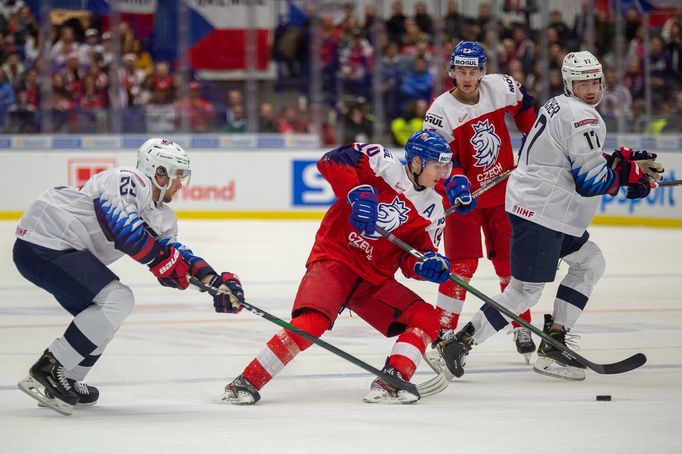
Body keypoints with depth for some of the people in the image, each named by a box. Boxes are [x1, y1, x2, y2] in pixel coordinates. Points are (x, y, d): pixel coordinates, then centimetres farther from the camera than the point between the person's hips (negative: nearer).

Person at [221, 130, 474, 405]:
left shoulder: (433, 210, 8)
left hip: (375, 279, 7)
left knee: (426, 319, -9)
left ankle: (389, 384, -14)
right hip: (335, 258, -7)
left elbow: (411, 261, 8)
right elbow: (331, 161, -19)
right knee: (312, 321, -29)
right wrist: (359, 192, -31)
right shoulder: (383, 164, -8)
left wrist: (427, 265, -14)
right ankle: (247, 382, -22)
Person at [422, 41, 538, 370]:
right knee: (462, 265, -13)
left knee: (510, 262, 8)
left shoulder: (501, 87, -8)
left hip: (503, 191, 4)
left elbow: (522, 105, 15)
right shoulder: (441, 111, -18)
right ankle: (443, 335, -6)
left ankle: (522, 330, 23)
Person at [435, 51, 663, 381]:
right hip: (540, 214, -11)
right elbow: (592, 181, -19)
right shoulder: (582, 118, -17)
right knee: (526, 290, -7)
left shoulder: (559, 106, 15)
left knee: (590, 262, 19)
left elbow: (580, 161, 23)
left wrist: (624, 159, 11)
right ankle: (460, 343, -5)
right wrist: (633, 172, -7)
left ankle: (554, 340, 13)